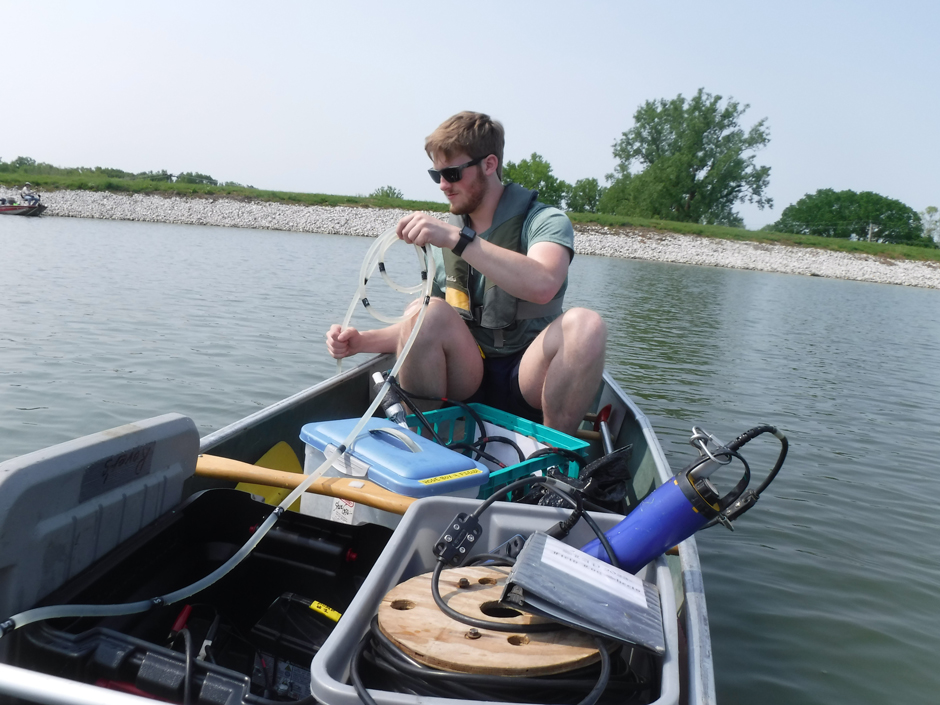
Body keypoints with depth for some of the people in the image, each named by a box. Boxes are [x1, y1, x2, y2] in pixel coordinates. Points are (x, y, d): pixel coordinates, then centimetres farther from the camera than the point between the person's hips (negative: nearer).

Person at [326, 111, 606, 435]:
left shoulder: (545, 221, -3)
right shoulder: (442, 239, 11)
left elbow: (542, 285, -28)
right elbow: (420, 331, 13)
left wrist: (458, 238, -32)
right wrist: (362, 341, -4)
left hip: (528, 382, -2)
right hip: (466, 380, 3)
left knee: (585, 323, -32)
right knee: (427, 312, -26)